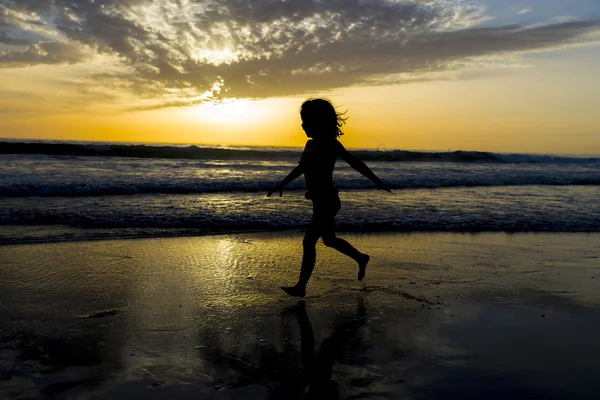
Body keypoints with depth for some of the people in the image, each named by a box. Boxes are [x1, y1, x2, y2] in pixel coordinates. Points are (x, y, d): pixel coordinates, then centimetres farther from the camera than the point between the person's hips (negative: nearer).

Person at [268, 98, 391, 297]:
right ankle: (361, 258, 39)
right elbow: (302, 167, 22)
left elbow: (355, 163, -9)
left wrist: (378, 182, -6)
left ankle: (301, 287, 0)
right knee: (329, 239, 21)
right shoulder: (311, 144, 9)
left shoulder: (330, 144, -13)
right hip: (320, 202, 9)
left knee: (309, 242, -7)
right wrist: (281, 184, 22)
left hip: (327, 202, -9)